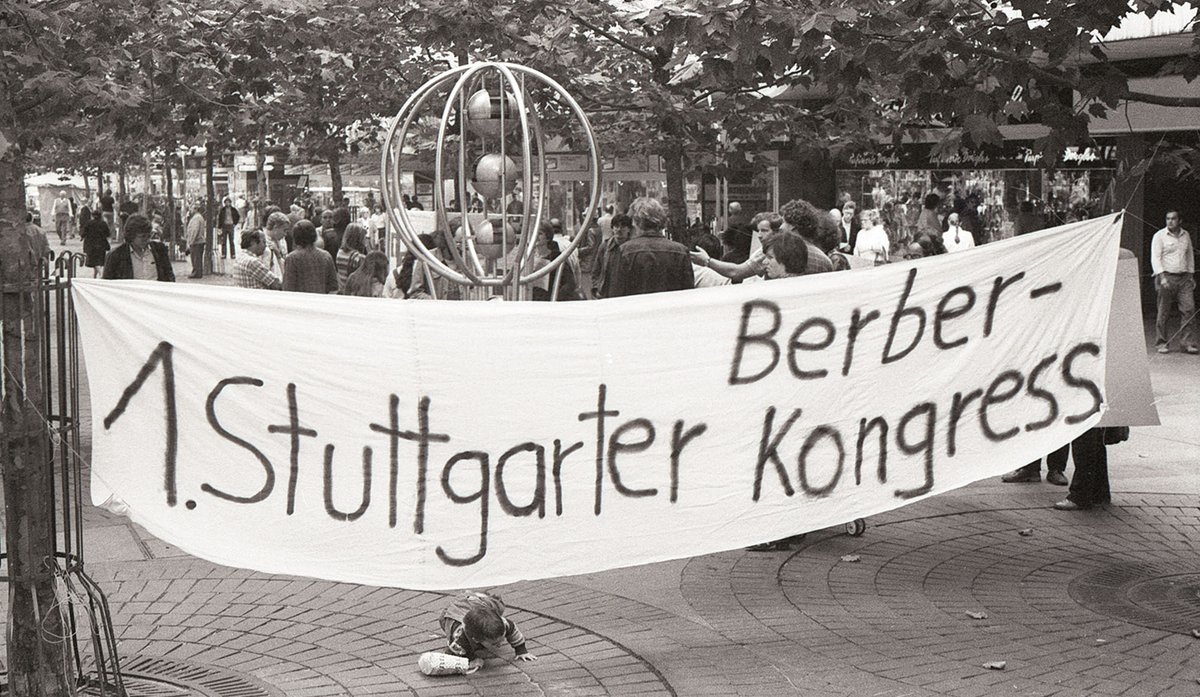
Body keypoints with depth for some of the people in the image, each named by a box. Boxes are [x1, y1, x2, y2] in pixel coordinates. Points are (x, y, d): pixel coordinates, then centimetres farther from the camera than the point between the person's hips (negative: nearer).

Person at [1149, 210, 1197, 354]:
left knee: (1189, 309, -6)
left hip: (1184, 278, 4)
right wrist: (1162, 277, -18)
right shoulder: (1159, 236, -1)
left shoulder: (1185, 235, 13)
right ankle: (1162, 343, 6)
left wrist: (1191, 276, 18)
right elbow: (1155, 258, -7)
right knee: (1163, 312, -3)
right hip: (1166, 277, -4)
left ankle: (1188, 343, -3)